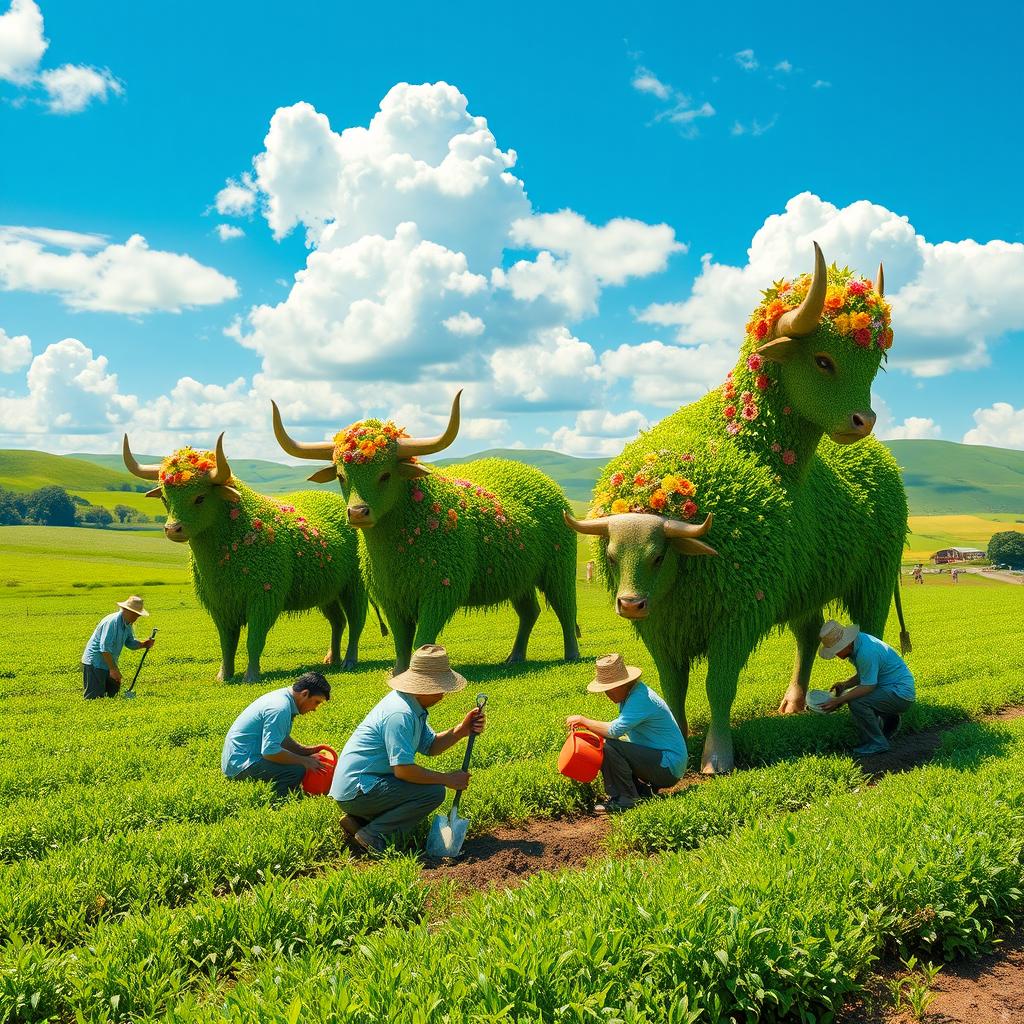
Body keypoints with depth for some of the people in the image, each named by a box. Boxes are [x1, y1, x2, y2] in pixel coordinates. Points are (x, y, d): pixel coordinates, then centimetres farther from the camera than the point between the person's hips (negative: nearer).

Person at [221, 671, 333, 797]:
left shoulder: (283, 696, 9)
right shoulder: (280, 708, -22)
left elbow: (282, 739, 19)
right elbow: (270, 751, -26)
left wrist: (306, 751, 5)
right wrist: (304, 761, -16)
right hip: (241, 766, -11)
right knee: (297, 770, -24)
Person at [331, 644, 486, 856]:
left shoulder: (413, 706, 10)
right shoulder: (400, 713, -22)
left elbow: (430, 747, 11)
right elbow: (403, 770, -25)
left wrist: (462, 730, -3)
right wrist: (448, 779, -15)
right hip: (356, 789, -10)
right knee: (433, 792, -18)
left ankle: (359, 819, 12)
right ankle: (371, 835, -11)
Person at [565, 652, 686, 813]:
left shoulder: (641, 699, -23)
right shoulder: (628, 694, 8)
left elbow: (615, 731, -30)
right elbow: (620, 729, 13)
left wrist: (583, 720, -18)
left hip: (669, 767, -10)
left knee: (610, 747, -23)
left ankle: (624, 800, -11)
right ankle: (641, 791, 8)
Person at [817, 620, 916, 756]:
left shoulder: (866, 652, -27)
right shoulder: (858, 642, 3)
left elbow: (868, 686, -25)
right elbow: (863, 675, 15)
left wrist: (838, 701, -25)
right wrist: (844, 684, 0)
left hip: (901, 694, -10)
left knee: (856, 701, -26)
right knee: (847, 694, 13)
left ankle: (876, 744, -11)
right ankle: (889, 720, 20)